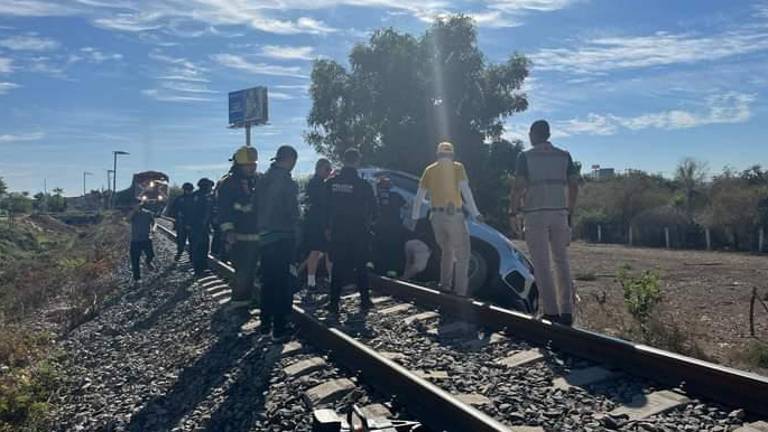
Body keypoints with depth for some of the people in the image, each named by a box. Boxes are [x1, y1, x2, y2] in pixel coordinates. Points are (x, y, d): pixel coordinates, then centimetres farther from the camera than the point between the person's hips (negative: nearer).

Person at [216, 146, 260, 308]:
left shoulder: (257, 181, 12)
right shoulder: (228, 183, -8)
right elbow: (223, 209, -13)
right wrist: (228, 231, -22)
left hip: (256, 235, 7)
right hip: (239, 237, -6)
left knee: (251, 268, 14)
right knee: (243, 270, -7)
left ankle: (248, 295, 26)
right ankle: (239, 299, 6)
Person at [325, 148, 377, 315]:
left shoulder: (331, 183, -3)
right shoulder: (363, 185, -10)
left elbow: (326, 207, 3)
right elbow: (372, 209, -1)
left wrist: (328, 227, 12)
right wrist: (367, 223, 16)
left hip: (338, 231, 2)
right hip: (359, 232, -1)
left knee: (337, 267, 7)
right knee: (361, 266, 11)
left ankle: (334, 303, 7)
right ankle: (365, 301, 17)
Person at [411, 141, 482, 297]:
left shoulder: (429, 170, 10)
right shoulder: (457, 167, -1)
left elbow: (419, 196, 10)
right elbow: (465, 190, -11)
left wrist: (415, 217, 17)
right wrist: (475, 213, -10)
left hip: (437, 216, 4)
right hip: (454, 215, -4)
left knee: (446, 250, 22)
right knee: (462, 253, 6)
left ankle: (445, 284, 23)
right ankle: (460, 289, 2)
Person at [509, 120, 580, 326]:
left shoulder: (526, 156, -2)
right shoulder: (564, 156, 9)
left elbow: (518, 186, -10)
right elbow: (574, 185, 5)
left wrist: (513, 212, 0)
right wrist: (569, 211, 14)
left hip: (535, 214, -3)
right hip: (559, 213, 4)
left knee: (542, 265, 1)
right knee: (562, 261, 12)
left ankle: (552, 312, 0)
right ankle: (567, 311, 10)